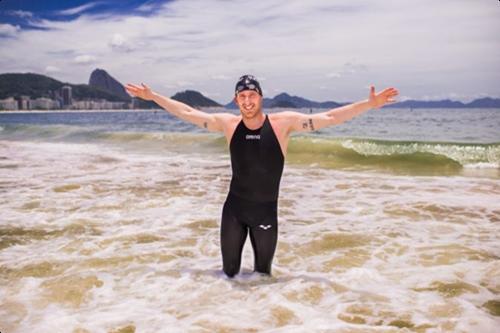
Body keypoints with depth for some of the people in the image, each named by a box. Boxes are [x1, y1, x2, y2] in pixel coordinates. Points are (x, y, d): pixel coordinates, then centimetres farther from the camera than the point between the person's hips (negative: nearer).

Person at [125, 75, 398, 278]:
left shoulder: (283, 122, -11)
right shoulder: (228, 123, -5)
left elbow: (328, 118, -14)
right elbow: (187, 112, 3)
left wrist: (370, 104, -22)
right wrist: (152, 96, 4)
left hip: (266, 210, -1)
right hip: (233, 208, 2)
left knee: (263, 273, 13)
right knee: (229, 272, 12)